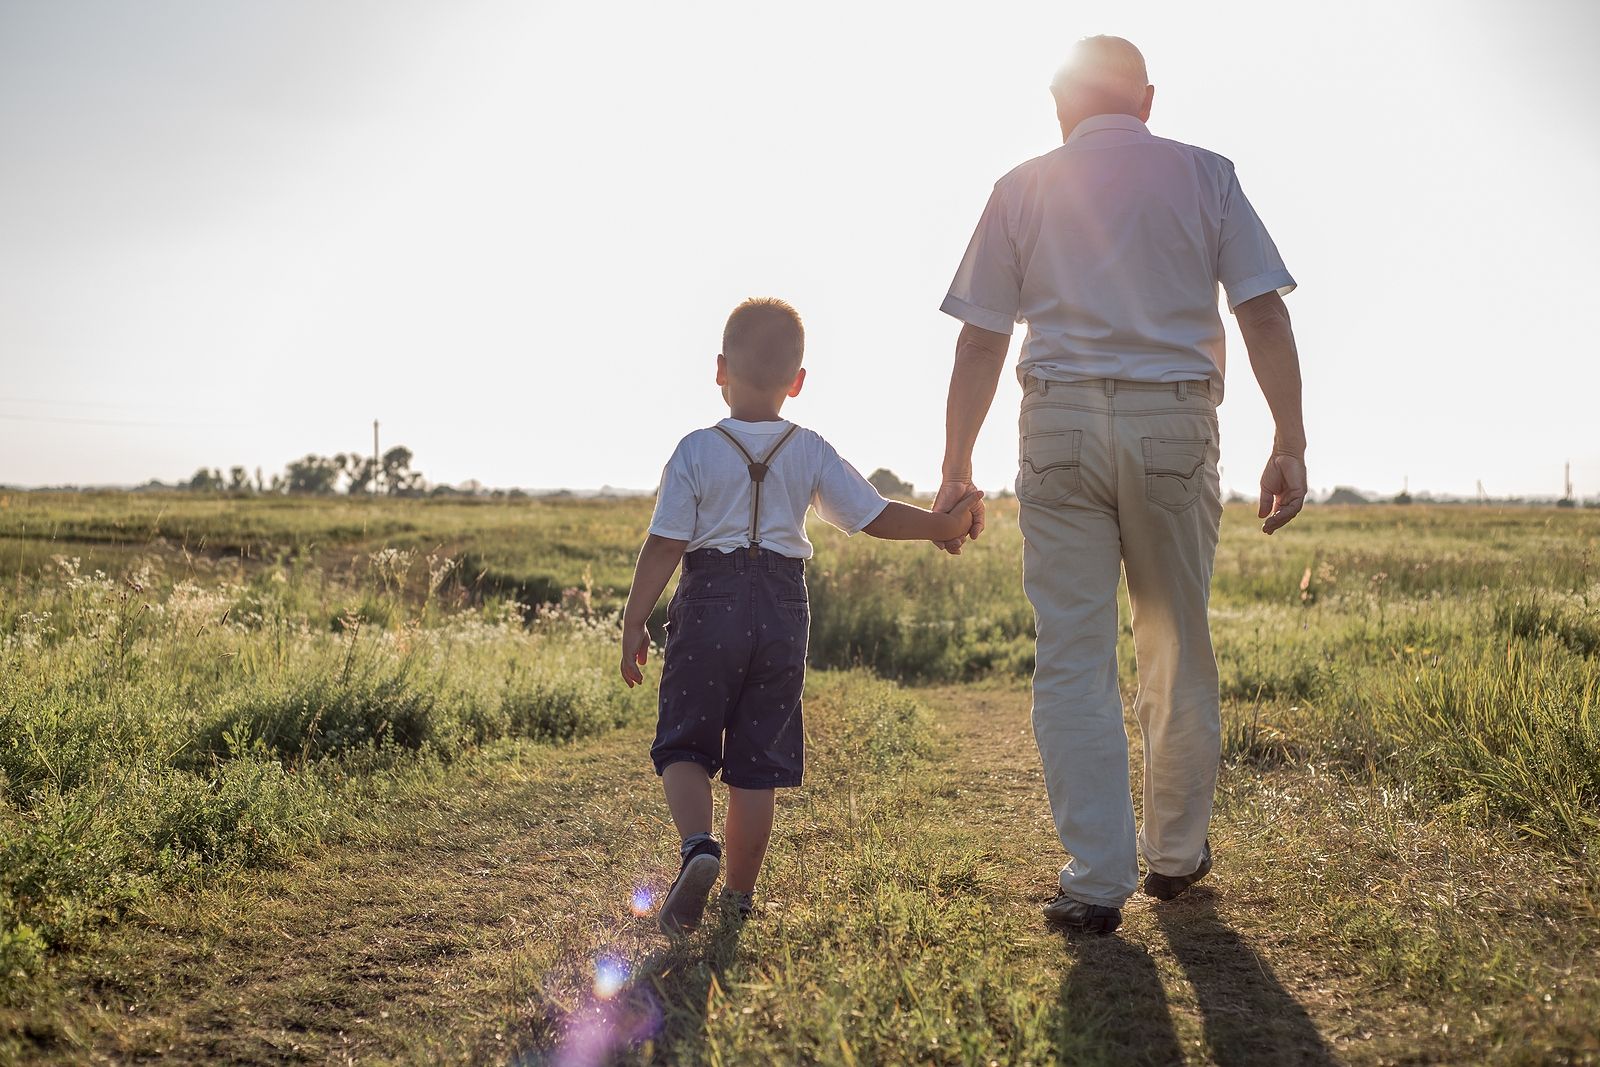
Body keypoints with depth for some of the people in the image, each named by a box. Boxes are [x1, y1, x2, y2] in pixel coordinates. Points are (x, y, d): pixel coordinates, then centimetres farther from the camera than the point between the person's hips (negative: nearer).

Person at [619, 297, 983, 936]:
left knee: (683, 743, 9)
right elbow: (873, 517, 1)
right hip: (782, 607, 2)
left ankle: (697, 844, -17)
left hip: (709, 600, -2)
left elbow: (664, 544, -8)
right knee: (757, 759, 10)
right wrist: (941, 525, 13)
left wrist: (634, 623, -2)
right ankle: (739, 894, 16)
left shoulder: (696, 451, -5)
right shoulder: (811, 453, 2)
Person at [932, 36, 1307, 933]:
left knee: (1073, 658, 2)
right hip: (1176, 423, 1)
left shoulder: (1024, 188, 9)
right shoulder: (1205, 176, 9)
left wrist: (957, 470, 8)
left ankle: (1098, 879, 2)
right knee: (1181, 650, 13)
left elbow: (980, 343, 4)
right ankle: (1178, 853, 25)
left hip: (1060, 423, 0)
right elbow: (1264, 315, 0)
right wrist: (1291, 445, 1)